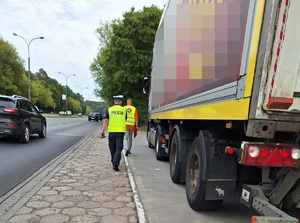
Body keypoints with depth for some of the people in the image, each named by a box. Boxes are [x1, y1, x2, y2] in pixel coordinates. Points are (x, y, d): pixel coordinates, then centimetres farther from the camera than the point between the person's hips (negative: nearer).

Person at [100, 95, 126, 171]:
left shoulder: (109, 109, 2)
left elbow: (105, 120, -6)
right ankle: (115, 164, -15)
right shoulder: (123, 110, 3)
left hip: (111, 131, 1)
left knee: (112, 148, 16)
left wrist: (103, 130, -6)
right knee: (118, 148, -2)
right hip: (120, 131, -1)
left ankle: (114, 163, 29)